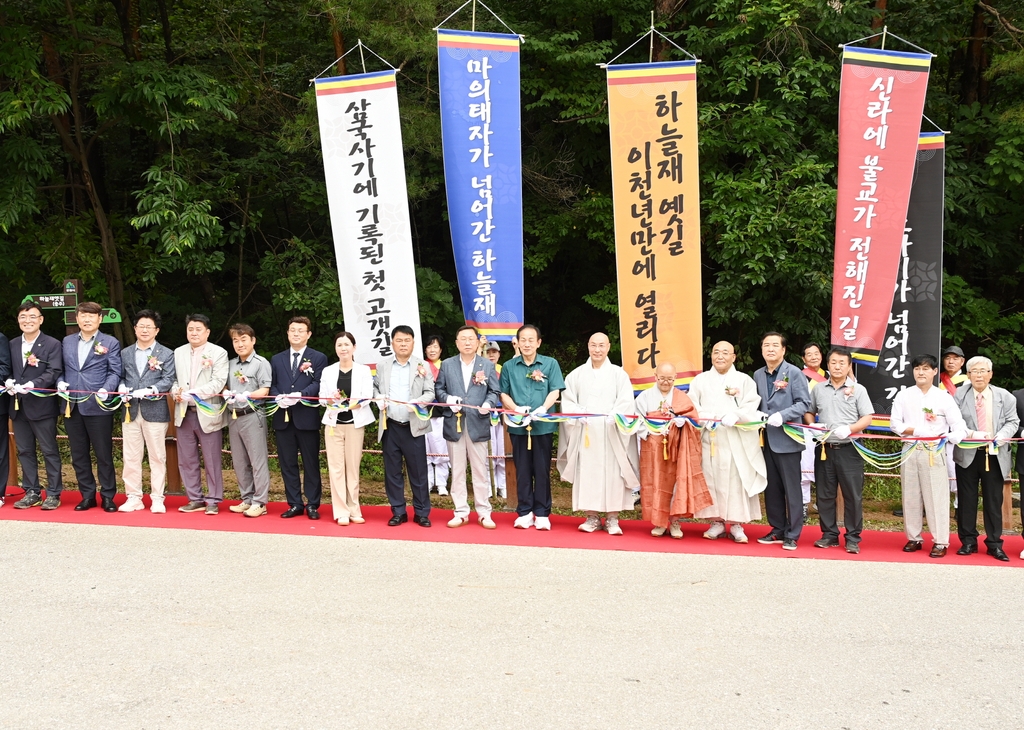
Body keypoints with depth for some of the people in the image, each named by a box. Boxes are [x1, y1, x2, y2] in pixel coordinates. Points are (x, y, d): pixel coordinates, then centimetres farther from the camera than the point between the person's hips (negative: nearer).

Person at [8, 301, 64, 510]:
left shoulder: (52, 344, -3)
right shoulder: (12, 345, 14)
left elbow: (54, 372, -13)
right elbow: (8, 370, 14)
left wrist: (33, 384, -26)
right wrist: (8, 381, -9)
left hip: (42, 406, -5)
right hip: (18, 406, 6)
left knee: (49, 451, 1)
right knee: (24, 451, 10)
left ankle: (53, 494, 8)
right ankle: (32, 492, 19)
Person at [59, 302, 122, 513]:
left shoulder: (111, 343, 1)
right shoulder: (67, 342, 14)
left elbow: (115, 372, -4)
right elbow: (62, 369, 15)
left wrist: (106, 389, -21)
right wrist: (60, 383, -6)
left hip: (98, 406, -4)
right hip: (72, 406, 5)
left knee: (104, 454, 1)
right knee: (79, 455, 9)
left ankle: (107, 496, 10)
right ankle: (87, 496, 19)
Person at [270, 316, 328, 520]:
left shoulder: (318, 358, 5)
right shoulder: (276, 359, 17)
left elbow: (318, 384, -6)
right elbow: (271, 385, 11)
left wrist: (300, 395, -21)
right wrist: (278, 397, -10)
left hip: (307, 417, -4)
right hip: (283, 418, 4)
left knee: (311, 463, 2)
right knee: (287, 463, 6)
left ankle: (312, 505, 9)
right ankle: (294, 504, 13)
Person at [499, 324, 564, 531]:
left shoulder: (550, 364, 2)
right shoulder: (509, 366, 7)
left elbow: (555, 391, -2)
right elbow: (504, 394, 7)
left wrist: (543, 409, -20)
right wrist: (516, 409, -12)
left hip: (543, 425, -1)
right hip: (518, 425, 1)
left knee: (542, 470, 3)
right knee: (522, 470, 6)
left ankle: (542, 513, 10)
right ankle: (524, 512, 13)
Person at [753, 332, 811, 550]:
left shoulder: (794, 373, -6)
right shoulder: (758, 375, 12)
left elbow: (803, 403, -10)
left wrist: (782, 415, -21)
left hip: (787, 437, -6)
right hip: (766, 439, 6)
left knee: (792, 488, 0)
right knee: (771, 488, 11)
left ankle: (792, 534, 6)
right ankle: (777, 530, 20)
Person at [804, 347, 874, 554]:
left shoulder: (858, 389, 0)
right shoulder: (818, 389, 9)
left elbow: (867, 419, -4)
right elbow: (808, 412, 18)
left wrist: (849, 429, -21)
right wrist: (812, 425, -3)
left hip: (849, 449, -3)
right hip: (824, 448, 3)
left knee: (853, 495, -2)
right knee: (824, 494, 8)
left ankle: (853, 538, 6)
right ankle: (829, 535, 18)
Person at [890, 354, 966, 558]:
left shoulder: (943, 397, 1)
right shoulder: (903, 396, 6)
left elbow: (958, 424, -3)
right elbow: (894, 423, 2)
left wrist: (949, 439, -23)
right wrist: (916, 431, -14)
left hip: (934, 452, -2)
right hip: (910, 450, 2)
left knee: (936, 496, -4)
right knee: (910, 495, 6)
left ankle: (940, 542, 1)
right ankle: (914, 538, 17)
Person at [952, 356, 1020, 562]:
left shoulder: (1004, 396, 5)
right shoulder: (959, 395, 1)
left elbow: (1012, 422, 2)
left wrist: (1001, 437, -17)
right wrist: (971, 434, -21)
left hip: (995, 455, 1)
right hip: (967, 454, 0)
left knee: (994, 500, 5)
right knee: (966, 499, 6)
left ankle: (994, 543, 13)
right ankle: (968, 541, 16)